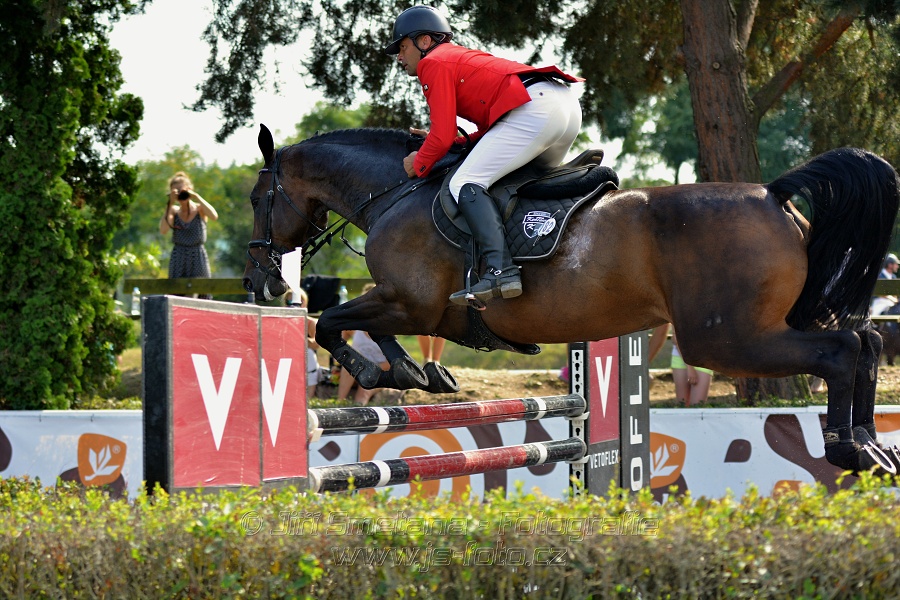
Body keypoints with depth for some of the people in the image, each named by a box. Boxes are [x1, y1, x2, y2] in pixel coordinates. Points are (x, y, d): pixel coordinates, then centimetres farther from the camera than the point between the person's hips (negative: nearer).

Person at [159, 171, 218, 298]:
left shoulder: (199, 209, 3)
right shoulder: (174, 211, 8)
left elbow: (214, 216, -19)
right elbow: (163, 230, -9)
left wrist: (196, 197, -16)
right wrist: (170, 204, -9)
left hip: (198, 258, -2)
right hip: (178, 259, 2)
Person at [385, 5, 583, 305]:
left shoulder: (433, 64, 7)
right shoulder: (464, 59, 34)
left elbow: (443, 137, -2)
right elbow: (491, 130, 30)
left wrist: (419, 164, 16)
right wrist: (436, 140, 28)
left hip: (534, 109, -10)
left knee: (466, 184, -10)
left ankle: (501, 270, -26)